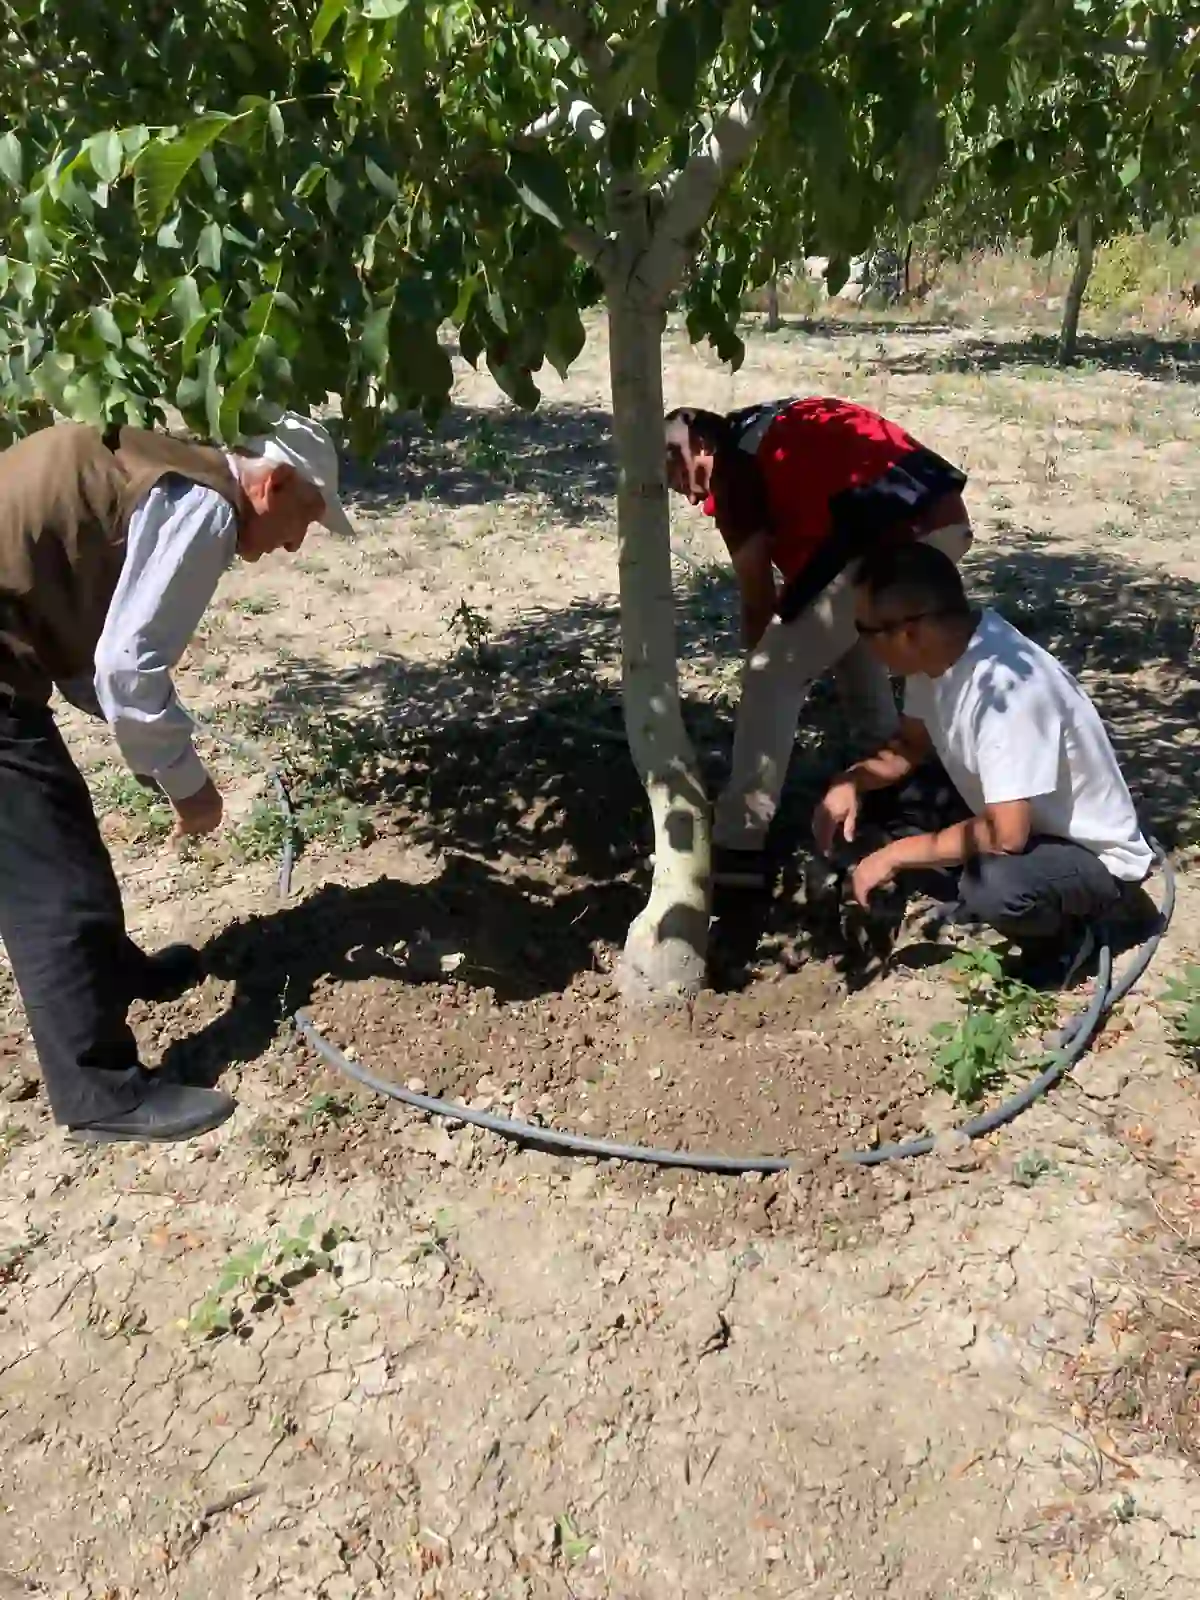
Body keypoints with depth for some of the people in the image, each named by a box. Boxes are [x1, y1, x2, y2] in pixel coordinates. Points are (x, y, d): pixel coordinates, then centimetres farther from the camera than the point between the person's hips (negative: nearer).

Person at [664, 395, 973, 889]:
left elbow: (759, 597, 10)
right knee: (854, 632, 33)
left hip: (892, 535, -9)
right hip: (947, 517, 9)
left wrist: (762, 663, 25)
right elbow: (809, 546, 36)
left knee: (772, 678, -1)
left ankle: (738, 846, -2)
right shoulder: (777, 427, 30)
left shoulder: (734, 468, 6)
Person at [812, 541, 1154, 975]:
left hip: (1093, 857, -7)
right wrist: (853, 781, -11)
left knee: (997, 885, -38)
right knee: (870, 805, -3)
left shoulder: (1008, 684, -35)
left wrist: (897, 854, -24)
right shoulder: (937, 653, -10)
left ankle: (1061, 925, -4)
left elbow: (1005, 835, -37)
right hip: (1004, 816, 7)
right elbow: (914, 742, 8)